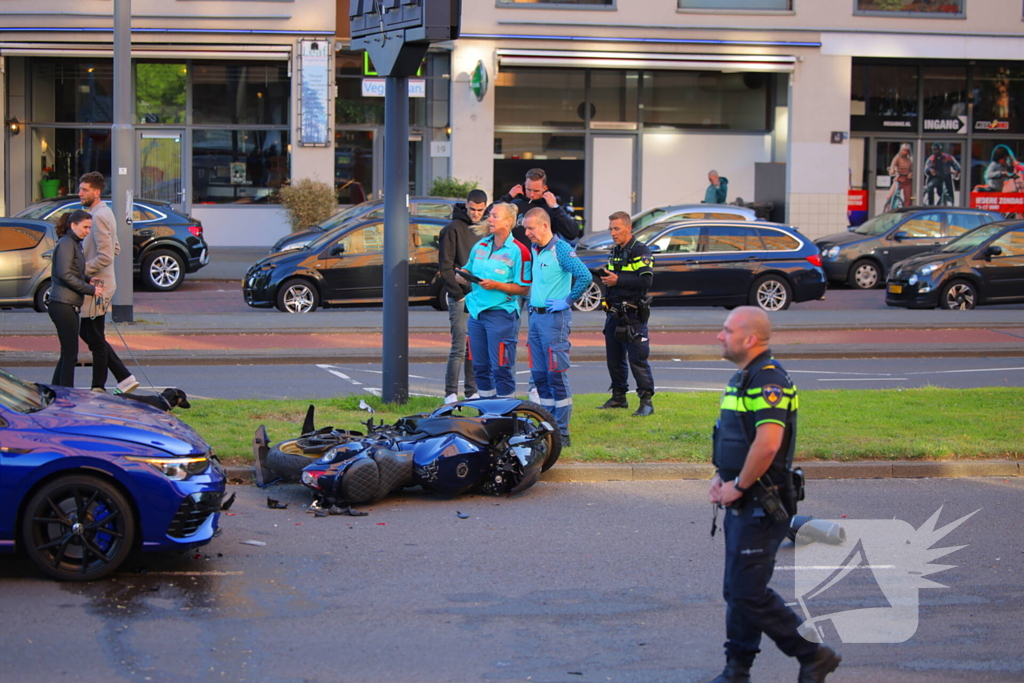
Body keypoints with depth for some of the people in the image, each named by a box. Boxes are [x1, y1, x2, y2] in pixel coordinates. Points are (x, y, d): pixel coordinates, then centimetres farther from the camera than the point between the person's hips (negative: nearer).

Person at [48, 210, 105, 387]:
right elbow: (65, 275, -19)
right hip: (63, 305, -10)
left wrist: (89, 280, 4)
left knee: (68, 354, 14)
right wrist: (90, 289, -15)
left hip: (69, 305, 10)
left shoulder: (74, 244, 18)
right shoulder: (66, 244, -11)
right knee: (70, 354, -7)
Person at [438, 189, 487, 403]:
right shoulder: (453, 229, -4)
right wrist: (458, 294, -12)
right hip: (461, 297, -6)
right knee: (460, 347, -7)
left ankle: (473, 391, 15)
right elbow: (446, 266, -8)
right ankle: (451, 394, -3)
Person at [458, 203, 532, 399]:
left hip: (501, 314, -7)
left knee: (501, 368, -5)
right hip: (476, 313, 7)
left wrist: (496, 285, -18)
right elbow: (467, 272, 23)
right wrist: (461, 277, -1)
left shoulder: (518, 251, -7)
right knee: (480, 366, 10)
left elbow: (524, 288, -9)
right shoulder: (480, 246, 13)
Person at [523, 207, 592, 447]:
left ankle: (562, 432, -2)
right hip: (535, 317, 8)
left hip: (554, 317, -8)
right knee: (539, 375, 10)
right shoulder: (534, 250, 13)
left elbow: (585, 276, -22)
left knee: (557, 375, -6)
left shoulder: (561, 249, -12)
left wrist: (568, 301, -16)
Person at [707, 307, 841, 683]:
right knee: (737, 590, 13)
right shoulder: (743, 378, 15)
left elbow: (768, 442, -29)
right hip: (742, 504, 10)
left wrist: (738, 486, -19)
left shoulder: (768, 380, -19)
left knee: (748, 592, -8)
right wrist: (720, 477, 12)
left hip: (761, 506, -10)